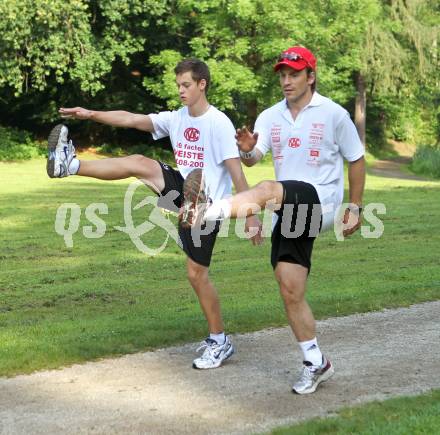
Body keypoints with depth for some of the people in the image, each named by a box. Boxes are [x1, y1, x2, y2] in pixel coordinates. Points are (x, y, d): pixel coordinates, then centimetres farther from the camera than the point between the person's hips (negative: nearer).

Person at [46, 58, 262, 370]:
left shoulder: (219, 123, -17)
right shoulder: (176, 119, 4)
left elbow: (236, 171, -19)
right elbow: (131, 119, -3)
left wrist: (251, 215, -20)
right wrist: (91, 114, -15)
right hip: (184, 192, 6)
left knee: (197, 273, -2)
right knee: (139, 163, -13)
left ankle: (220, 342, 11)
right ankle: (71, 165, -15)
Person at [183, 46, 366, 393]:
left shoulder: (333, 114, -2)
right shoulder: (270, 117, 9)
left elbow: (357, 160, 6)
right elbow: (253, 159, -5)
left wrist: (355, 208, 5)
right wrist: (247, 150, -29)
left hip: (322, 204, -5)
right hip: (290, 214, 5)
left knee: (268, 190, -34)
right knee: (291, 291, 3)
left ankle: (205, 212, -50)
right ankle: (316, 364, 14)